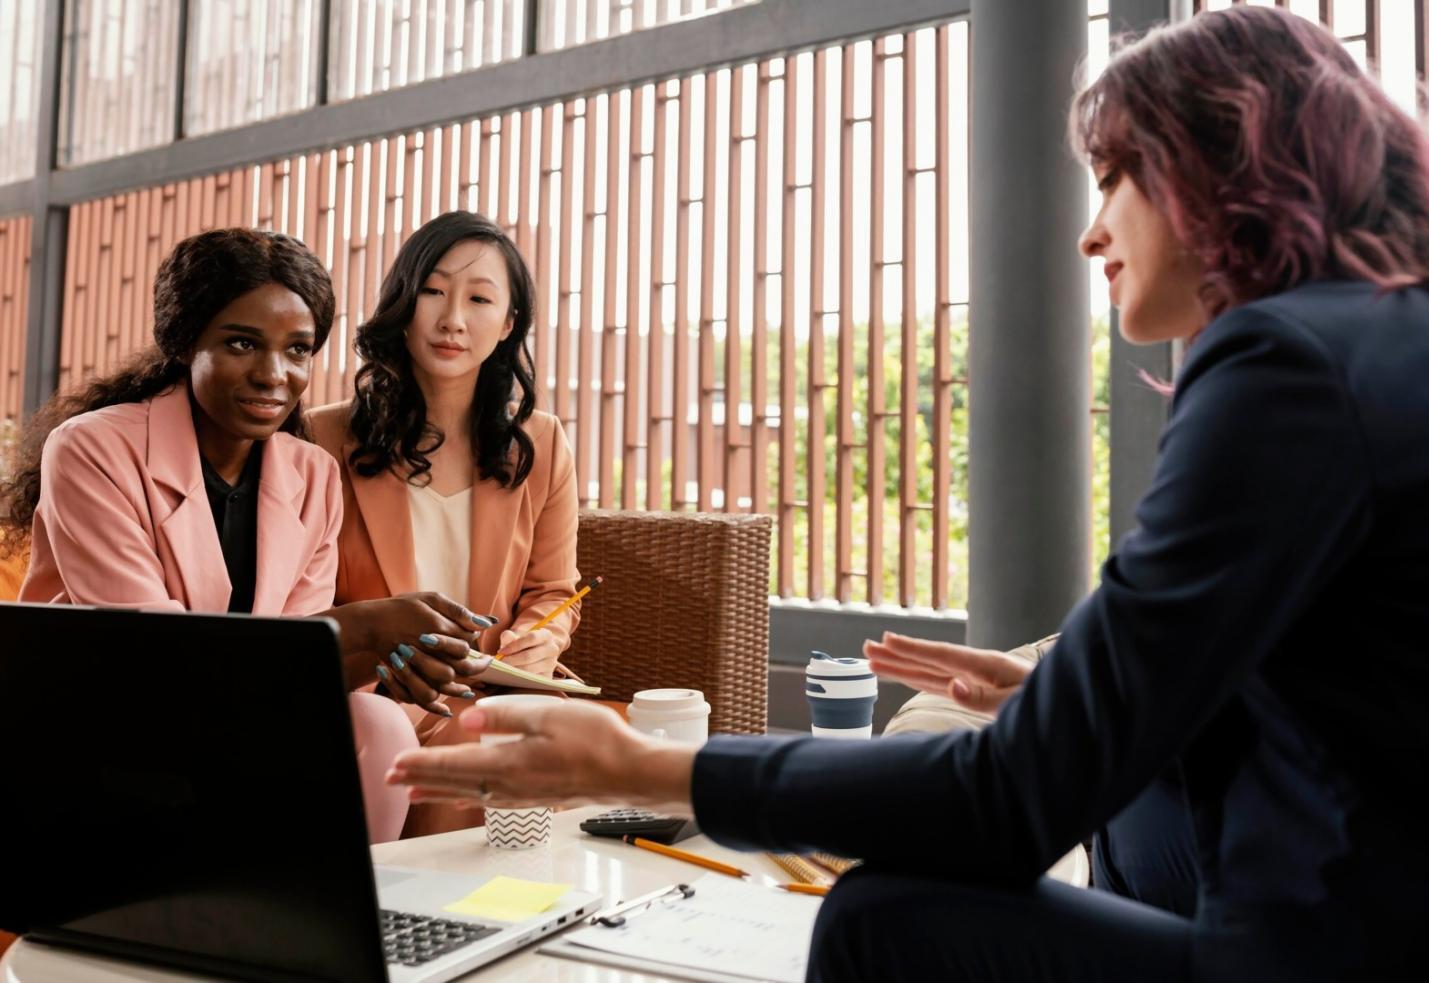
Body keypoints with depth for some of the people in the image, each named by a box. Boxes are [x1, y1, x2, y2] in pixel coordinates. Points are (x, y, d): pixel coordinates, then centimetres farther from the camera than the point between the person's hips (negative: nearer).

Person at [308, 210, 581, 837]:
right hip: (370, 701, -2)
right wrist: (379, 644, -16)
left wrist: (530, 648, -10)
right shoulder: (327, 440, 2)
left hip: (498, 700, 2)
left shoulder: (541, 446, 8)